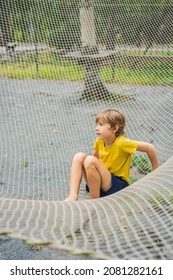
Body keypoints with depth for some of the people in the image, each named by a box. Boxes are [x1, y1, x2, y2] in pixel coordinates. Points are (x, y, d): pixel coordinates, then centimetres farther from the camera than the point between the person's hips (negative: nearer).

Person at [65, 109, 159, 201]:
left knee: (90, 160, -27)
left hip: (118, 186, -6)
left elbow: (150, 148, -16)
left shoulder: (121, 142, -19)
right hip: (100, 186, 7)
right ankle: (73, 196, -23)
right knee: (79, 156, -12)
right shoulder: (99, 141, 0)